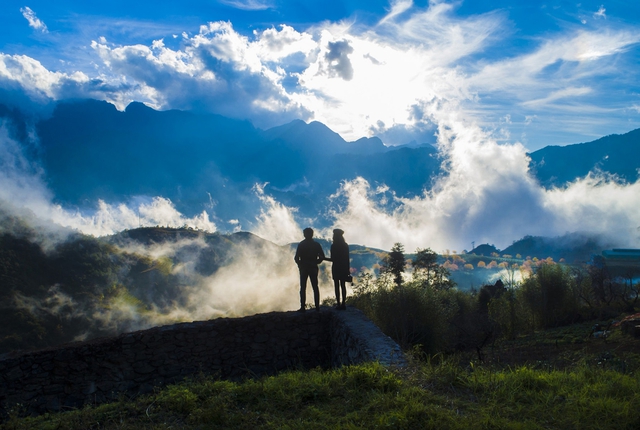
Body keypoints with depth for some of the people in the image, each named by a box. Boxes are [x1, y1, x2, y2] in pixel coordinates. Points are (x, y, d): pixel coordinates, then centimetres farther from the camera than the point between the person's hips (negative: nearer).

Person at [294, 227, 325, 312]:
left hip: (303, 268, -2)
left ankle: (302, 307, -5)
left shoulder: (301, 245, -5)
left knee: (303, 288, 0)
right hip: (313, 268, 2)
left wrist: (300, 264, 7)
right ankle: (317, 306, 5)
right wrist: (315, 262, 12)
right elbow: (322, 256, 0)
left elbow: (296, 258, -9)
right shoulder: (316, 244, 3)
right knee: (315, 287, 7)